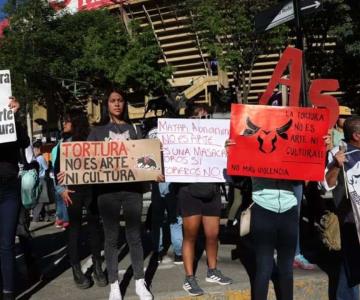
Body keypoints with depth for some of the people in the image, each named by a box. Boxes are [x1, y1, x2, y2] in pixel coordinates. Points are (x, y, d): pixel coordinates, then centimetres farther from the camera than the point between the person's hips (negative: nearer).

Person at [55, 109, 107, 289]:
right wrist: (61, 188, -3)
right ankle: (76, 270, 10)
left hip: (91, 188, -1)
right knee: (74, 228, 3)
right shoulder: (63, 142, 11)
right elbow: (57, 168, 8)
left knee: (94, 225, 4)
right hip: (72, 190, 1)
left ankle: (97, 267, 14)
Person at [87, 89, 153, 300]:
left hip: (132, 187, 1)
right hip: (107, 189, 0)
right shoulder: (98, 131, 9)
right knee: (111, 237, 5)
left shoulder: (134, 129, 12)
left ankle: (140, 283, 17)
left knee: (134, 235, 6)